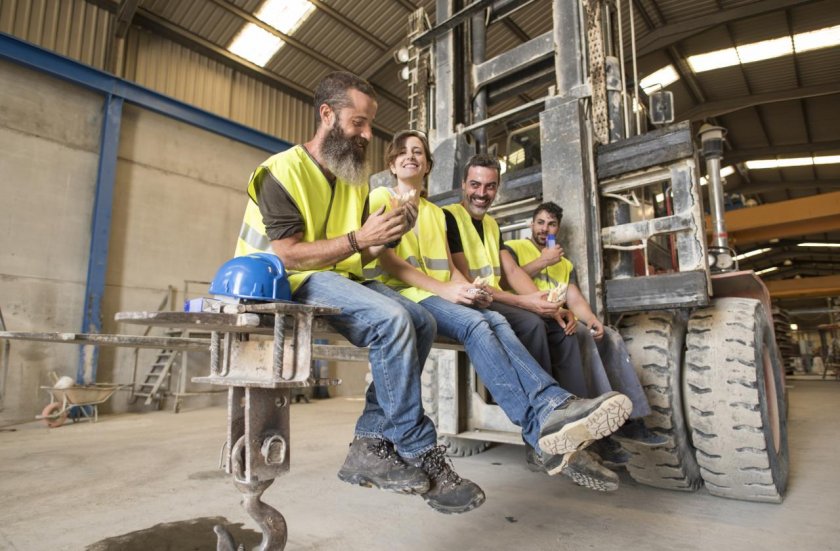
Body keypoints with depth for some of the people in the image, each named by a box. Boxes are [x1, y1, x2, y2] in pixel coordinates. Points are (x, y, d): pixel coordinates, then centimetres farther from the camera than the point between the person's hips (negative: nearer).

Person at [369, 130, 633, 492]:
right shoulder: (381, 197, 11)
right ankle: (540, 424, -44)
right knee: (474, 323, -33)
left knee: (495, 321, -27)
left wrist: (467, 287, -7)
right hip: (404, 295, -5)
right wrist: (446, 289, -16)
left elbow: (448, 266, 18)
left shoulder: (435, 212, 29)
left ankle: (552, 406, -45)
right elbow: (387, 261, -5)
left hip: (441, 297, 5)